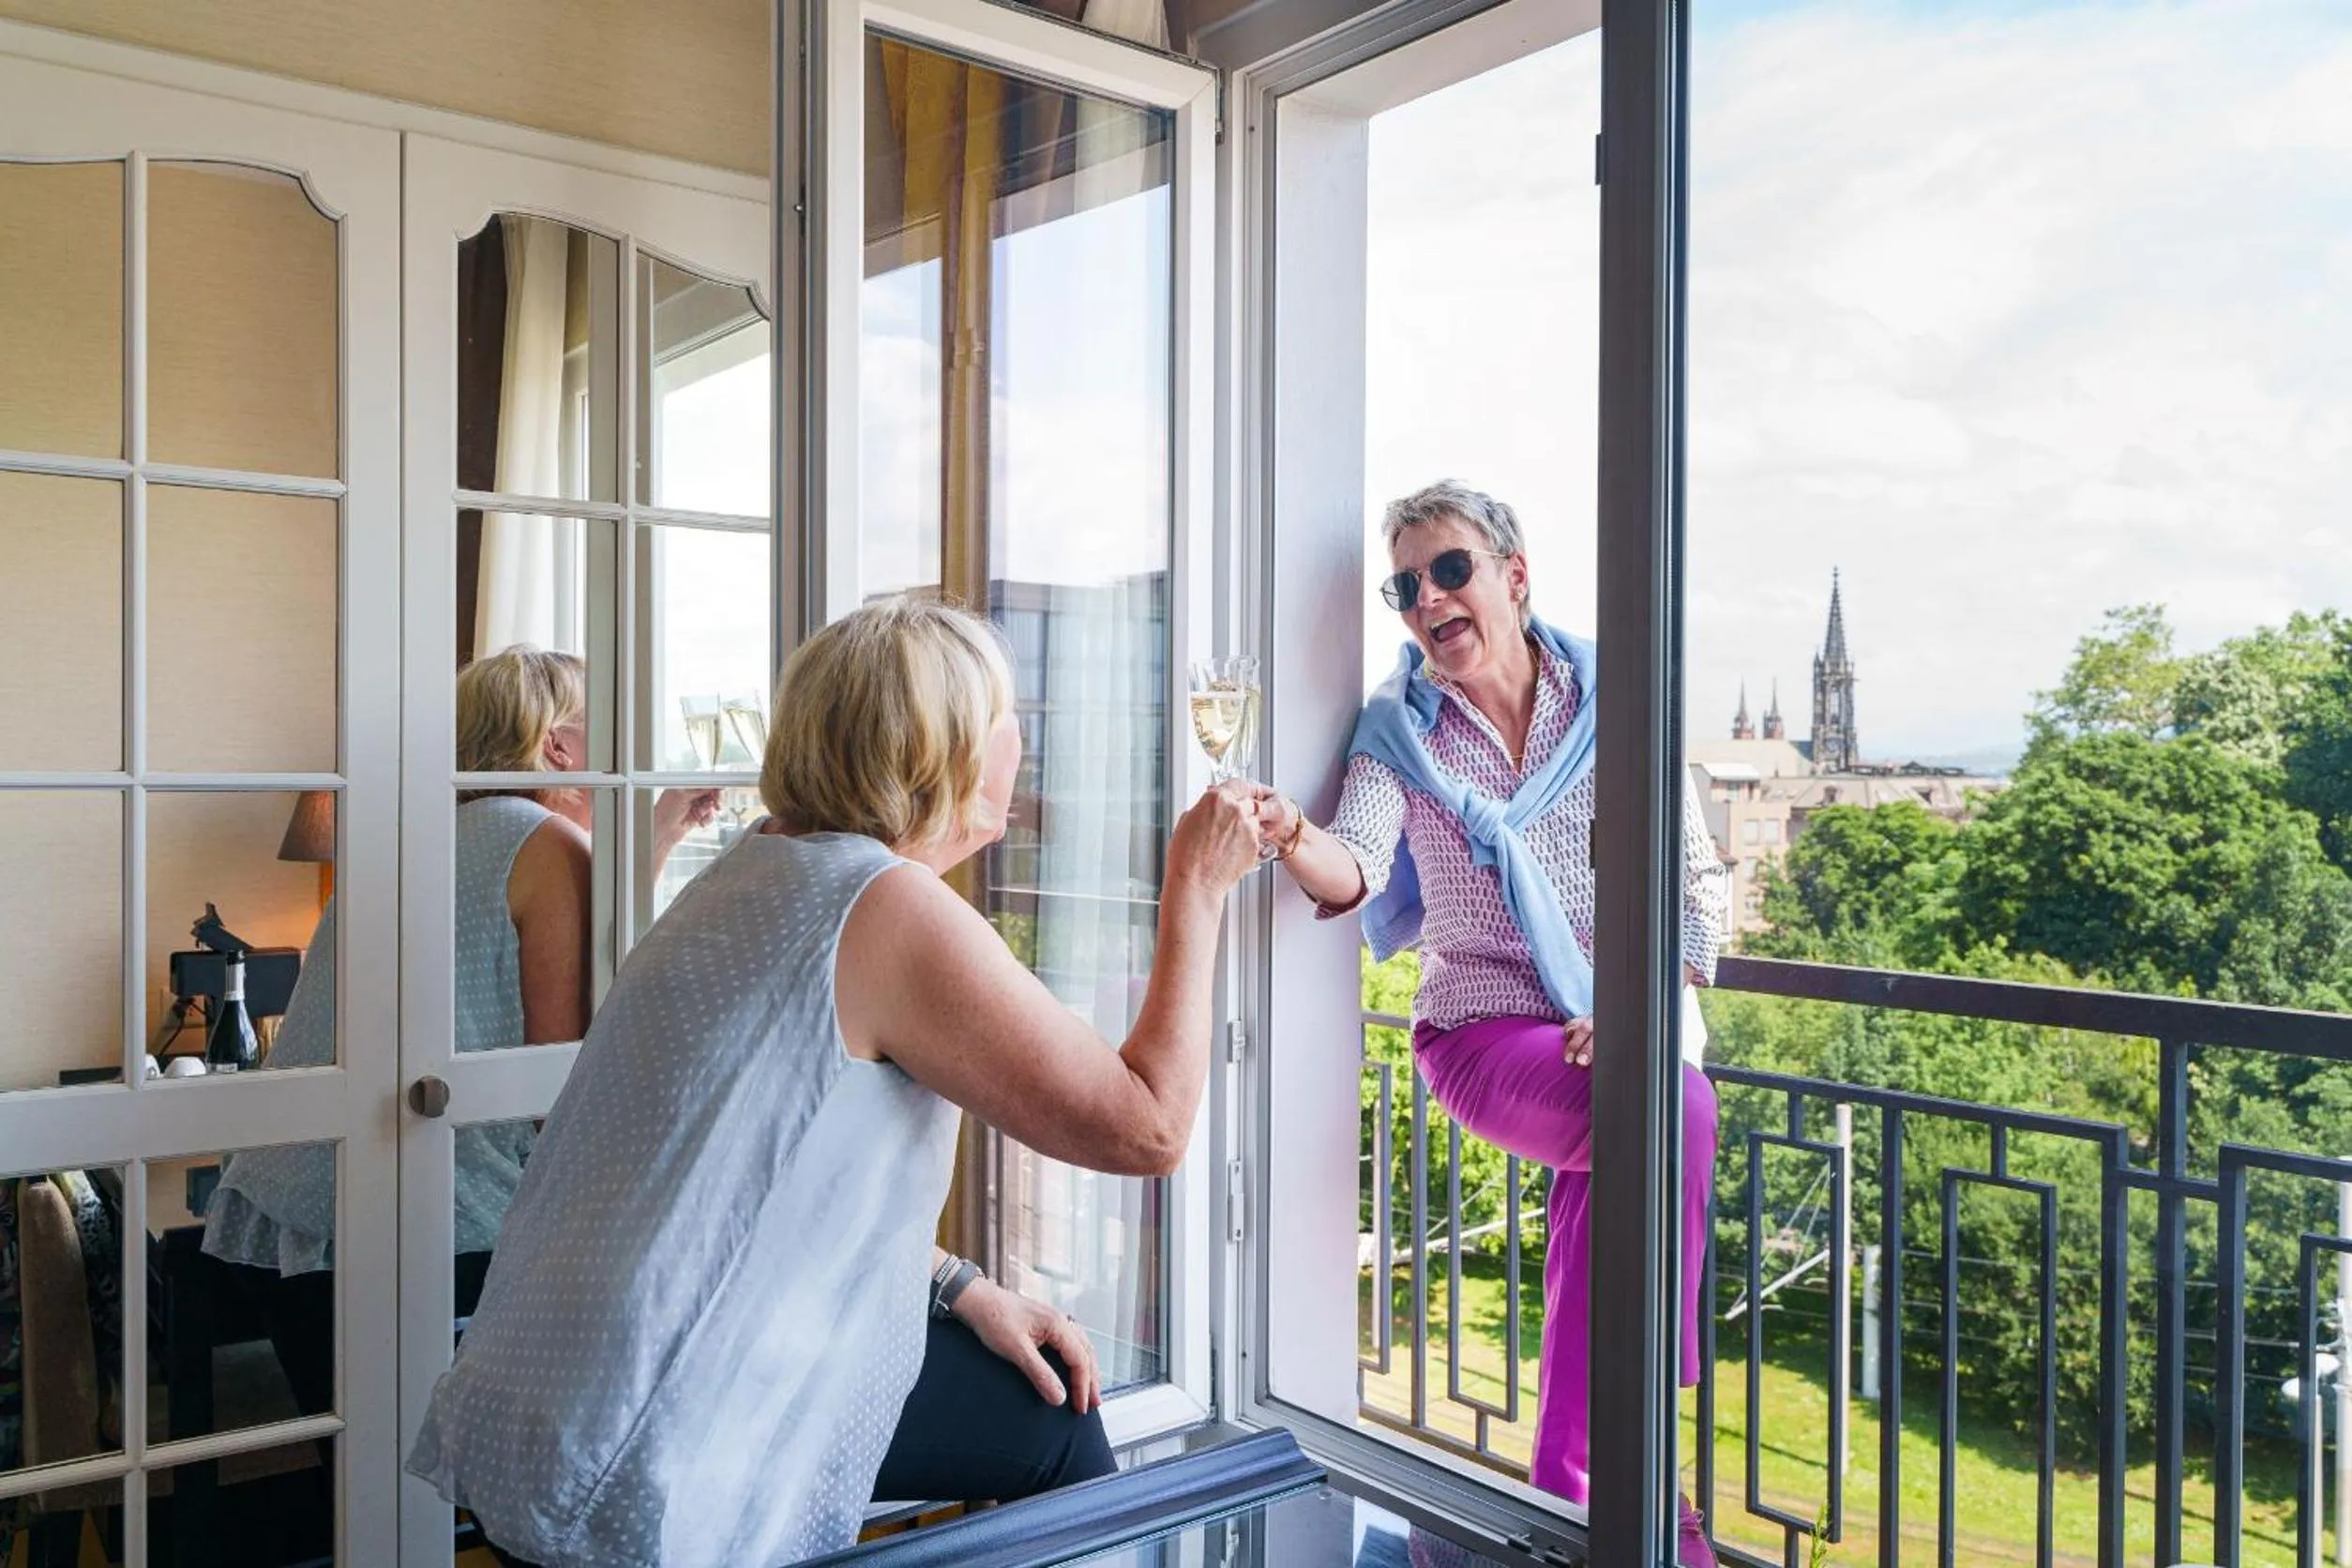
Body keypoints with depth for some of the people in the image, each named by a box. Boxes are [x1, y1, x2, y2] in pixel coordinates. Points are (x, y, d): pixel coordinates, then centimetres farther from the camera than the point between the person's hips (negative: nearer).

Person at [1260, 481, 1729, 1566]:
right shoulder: (1402, 729, 0)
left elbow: (1698, 883, 1)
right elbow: (1357, 868, -17)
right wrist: (1292, 840, -39)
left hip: (1621, 1037, 2)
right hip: (1487, 1028, -2)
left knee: (1606, 1175, -27)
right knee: (1673, 1112, -29)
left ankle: (1569, 1479, -5)